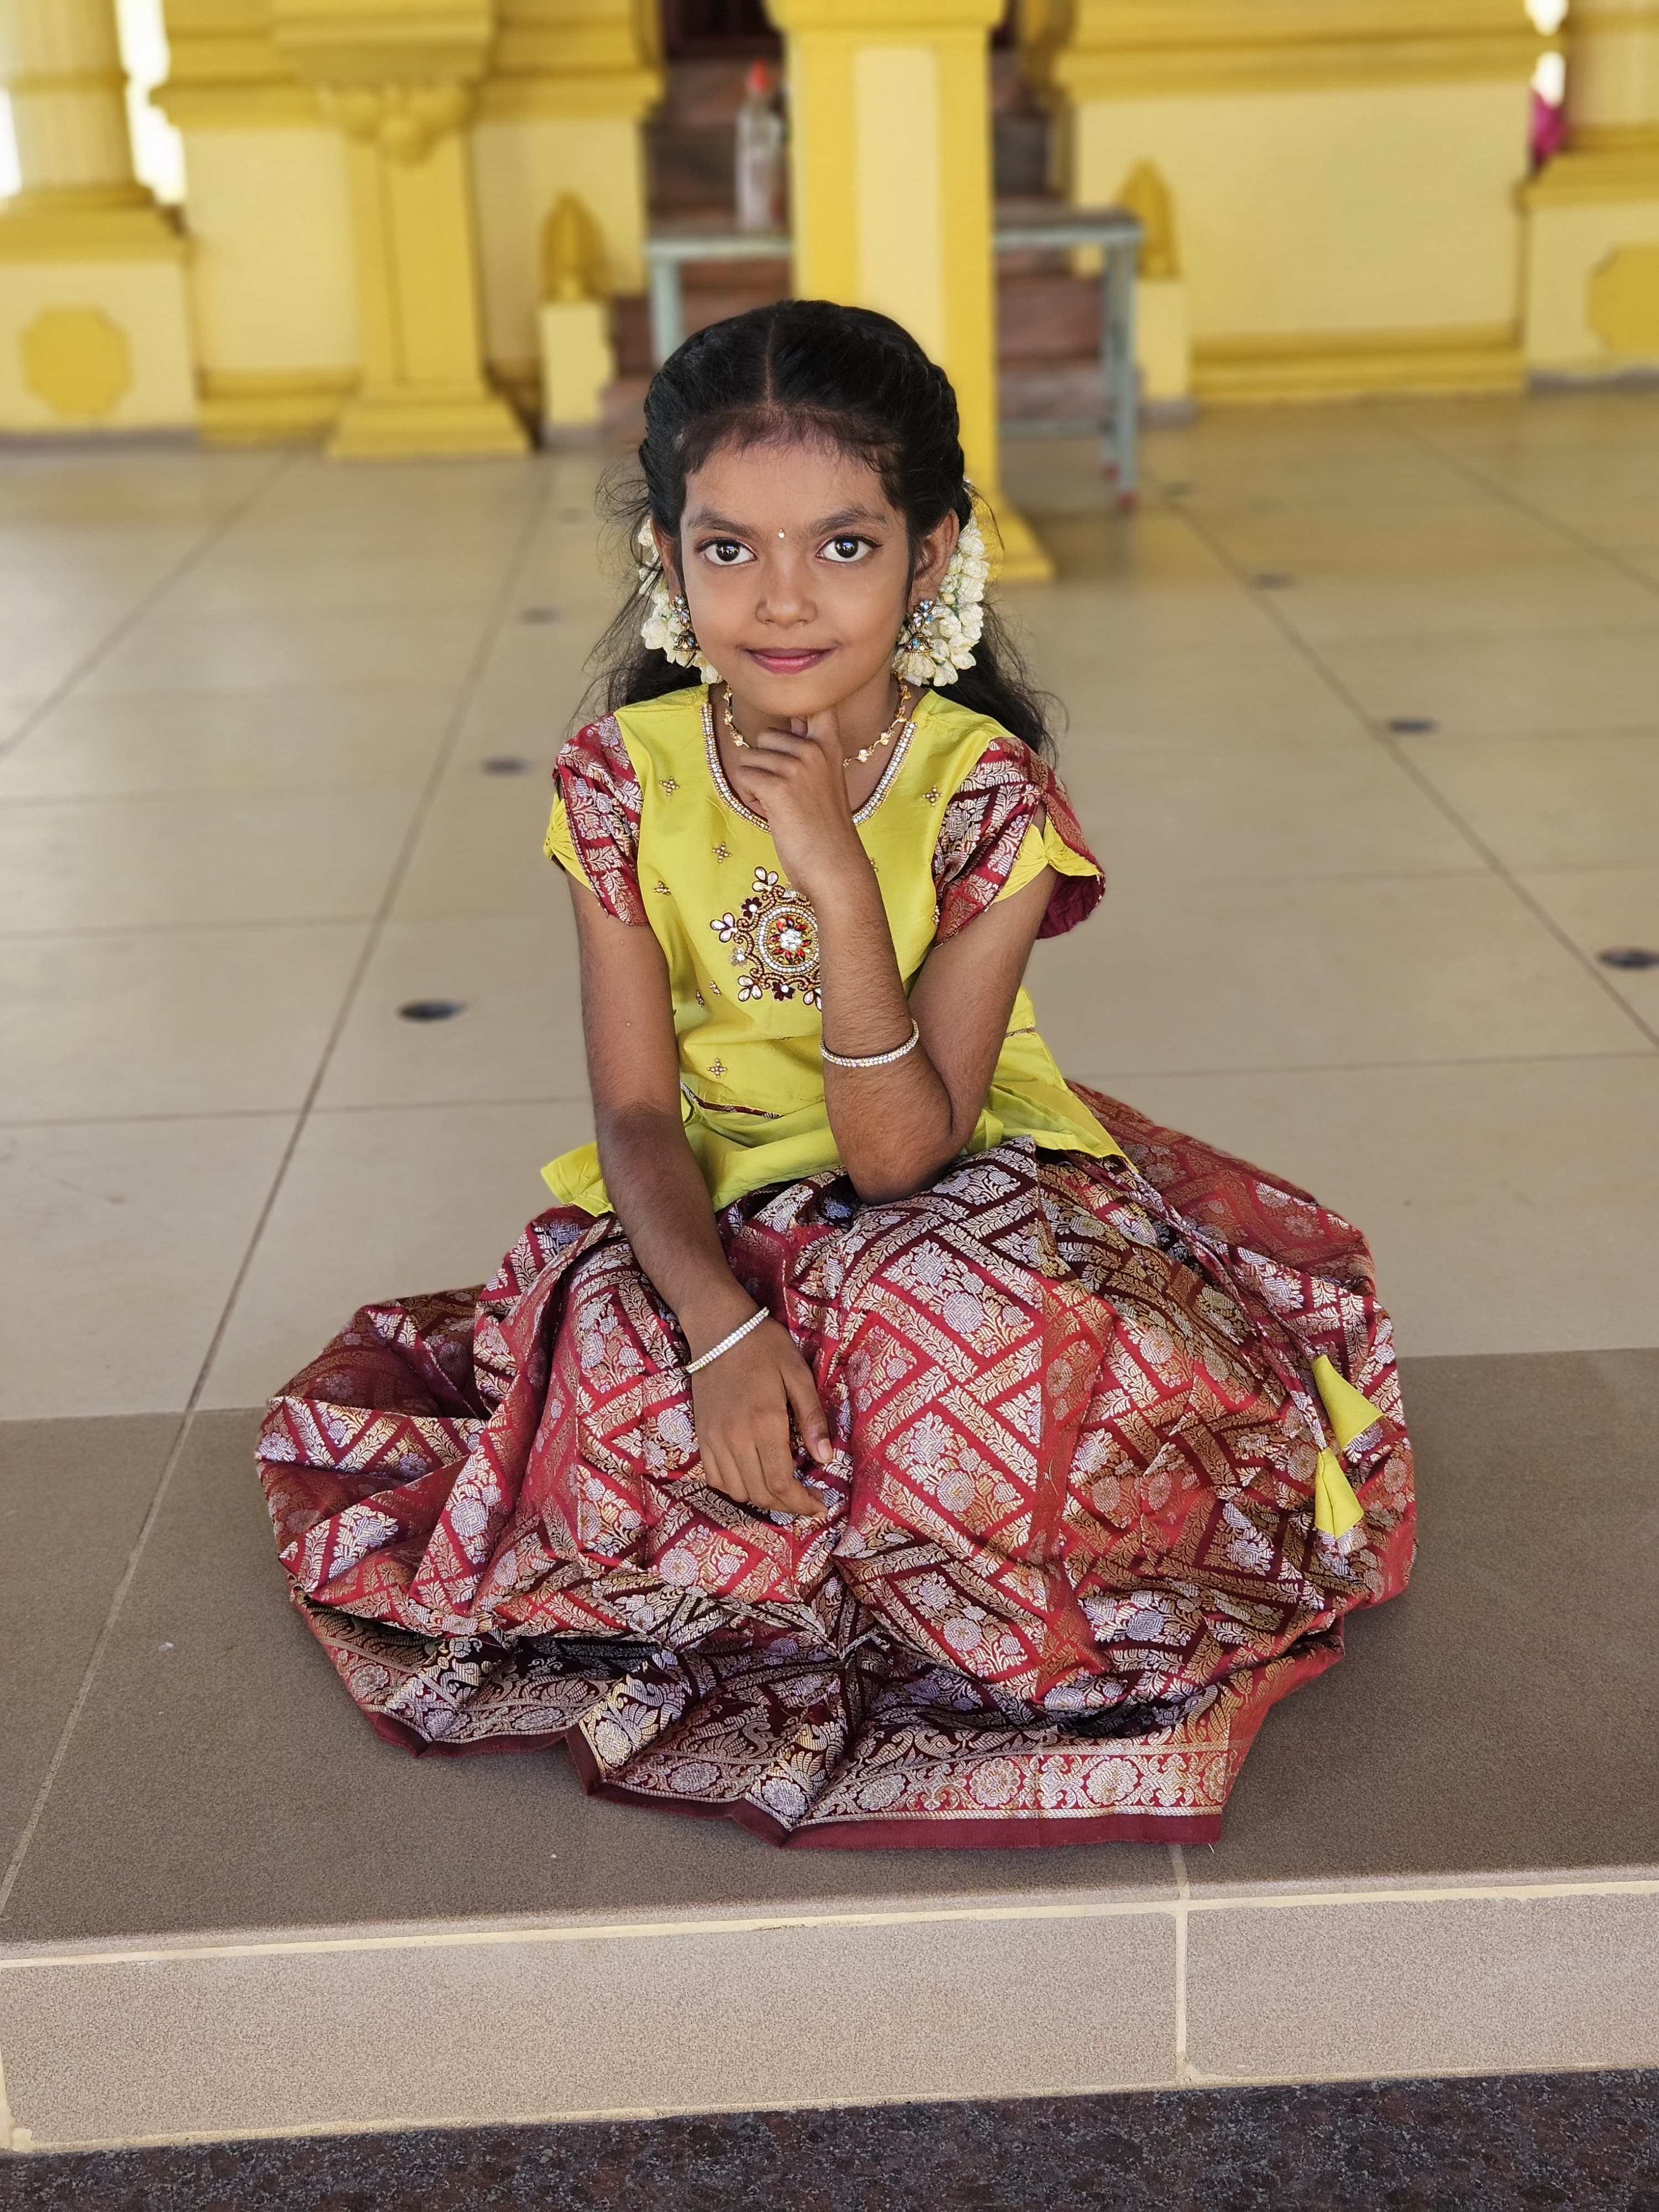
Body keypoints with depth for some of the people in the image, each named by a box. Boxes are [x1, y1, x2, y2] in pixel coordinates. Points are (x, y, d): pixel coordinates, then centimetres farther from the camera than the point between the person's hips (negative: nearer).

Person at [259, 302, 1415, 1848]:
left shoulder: (987, 791, -18)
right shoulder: (628, 781, -11)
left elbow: (901, 1157, -23)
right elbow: (638, 1112, -10)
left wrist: (837, 872, -33)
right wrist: (722, 1323, -29)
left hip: (957, 1209, -2)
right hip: (719, 1220, 2)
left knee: (955, 1312, -35)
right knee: (614, 1382, -28)